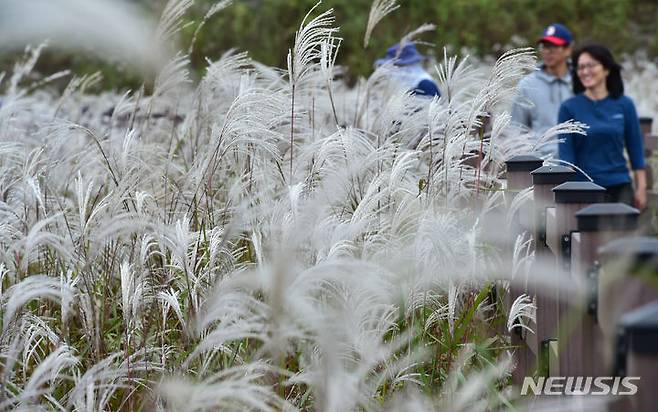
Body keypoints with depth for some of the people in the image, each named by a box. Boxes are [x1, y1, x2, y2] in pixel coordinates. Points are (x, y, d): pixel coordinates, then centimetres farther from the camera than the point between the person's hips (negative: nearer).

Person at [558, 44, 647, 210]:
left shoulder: (624, 105, 4)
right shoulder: (569, 108, -1)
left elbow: (635, 148, 7)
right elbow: (566, 153, -3)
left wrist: (641, 187, 4)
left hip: (620, 186, 1)